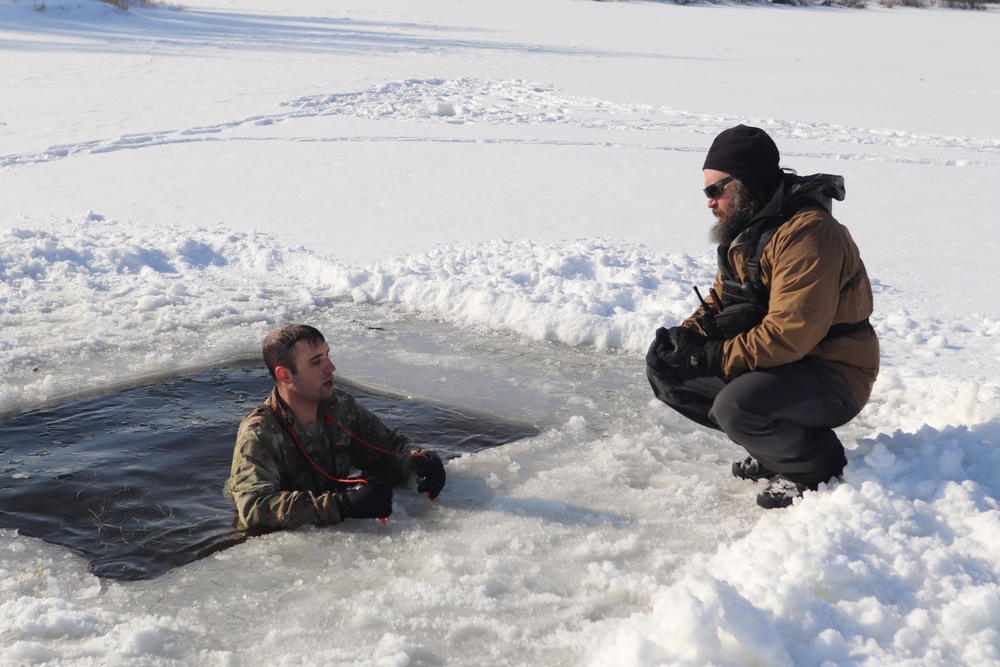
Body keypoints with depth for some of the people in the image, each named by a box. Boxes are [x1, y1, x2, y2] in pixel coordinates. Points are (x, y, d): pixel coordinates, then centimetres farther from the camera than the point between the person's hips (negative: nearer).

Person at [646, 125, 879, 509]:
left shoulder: (808, 233, -23)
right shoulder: (745, 228, 8)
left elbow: (790, 333, -31)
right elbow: (721, 301, 14)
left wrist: (709, 360, -29)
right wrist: (687, 336, -7)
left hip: (831, 380, -10)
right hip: (771, 364, 10)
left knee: (737, 405, -35)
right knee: (664, 369, 1)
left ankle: (819, 464, -5)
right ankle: (771, 443, 10)